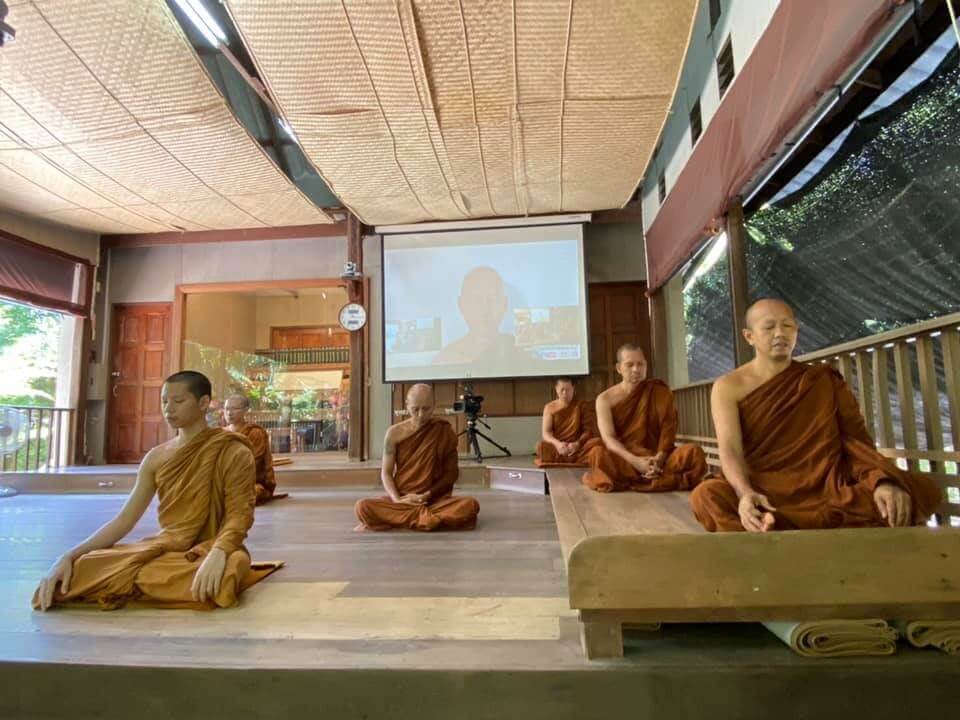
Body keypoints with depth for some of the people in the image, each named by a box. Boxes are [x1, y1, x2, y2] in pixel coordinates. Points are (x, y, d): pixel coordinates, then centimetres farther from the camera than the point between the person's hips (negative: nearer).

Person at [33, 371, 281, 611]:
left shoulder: (233, 452, -8)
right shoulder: (156, 457, 7)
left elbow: (239, 515, -16)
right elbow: (124, 520, 5)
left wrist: (217, 554, -36)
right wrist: (69, 556, -9)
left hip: (207, 552, -2)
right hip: (163, 549, 3)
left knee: (217, 583, -38)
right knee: (80, 568, -20)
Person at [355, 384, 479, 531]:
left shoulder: (444, 431, -2)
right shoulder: (395, 433, -1)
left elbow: (451, 473, 2)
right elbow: (386, 472, 2)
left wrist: (427, 495, -11)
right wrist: (397, 500, -15)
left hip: (435, 500, 0)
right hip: (401, 499, 0)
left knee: (470, 506, -31)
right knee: (363, 507, -28)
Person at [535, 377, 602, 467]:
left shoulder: (582, 405, 8)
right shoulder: (549, 407, 8)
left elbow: (588, 430, 0)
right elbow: (546, 433, -2)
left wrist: (577, 444, -20)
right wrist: (557, 443, -24)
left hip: (578, 446, 0)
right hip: (558, 446, 0)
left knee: (597, 442, -31)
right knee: (541, 446, -34)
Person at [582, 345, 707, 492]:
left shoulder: (660, 391, 6)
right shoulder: (605, 399, 0)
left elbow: (668, 429, -3)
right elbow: (608, 438, -10)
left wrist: (659, 459, -23)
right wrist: (635, 461, -27)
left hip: (656, 458, 2)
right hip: (624, 460, -2)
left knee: (694, 454, -27)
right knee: (597, 455, -35)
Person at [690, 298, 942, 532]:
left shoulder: (825, 380, 11)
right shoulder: (728, 387, 0)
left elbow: (856, 439, 3)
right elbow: (730, 449, -12)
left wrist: (883, 481, -19)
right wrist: (745, 494, -34)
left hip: (826, 488, 4)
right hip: (762, 491, -3)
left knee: (919, 490, -23)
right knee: (707, 496, -36)